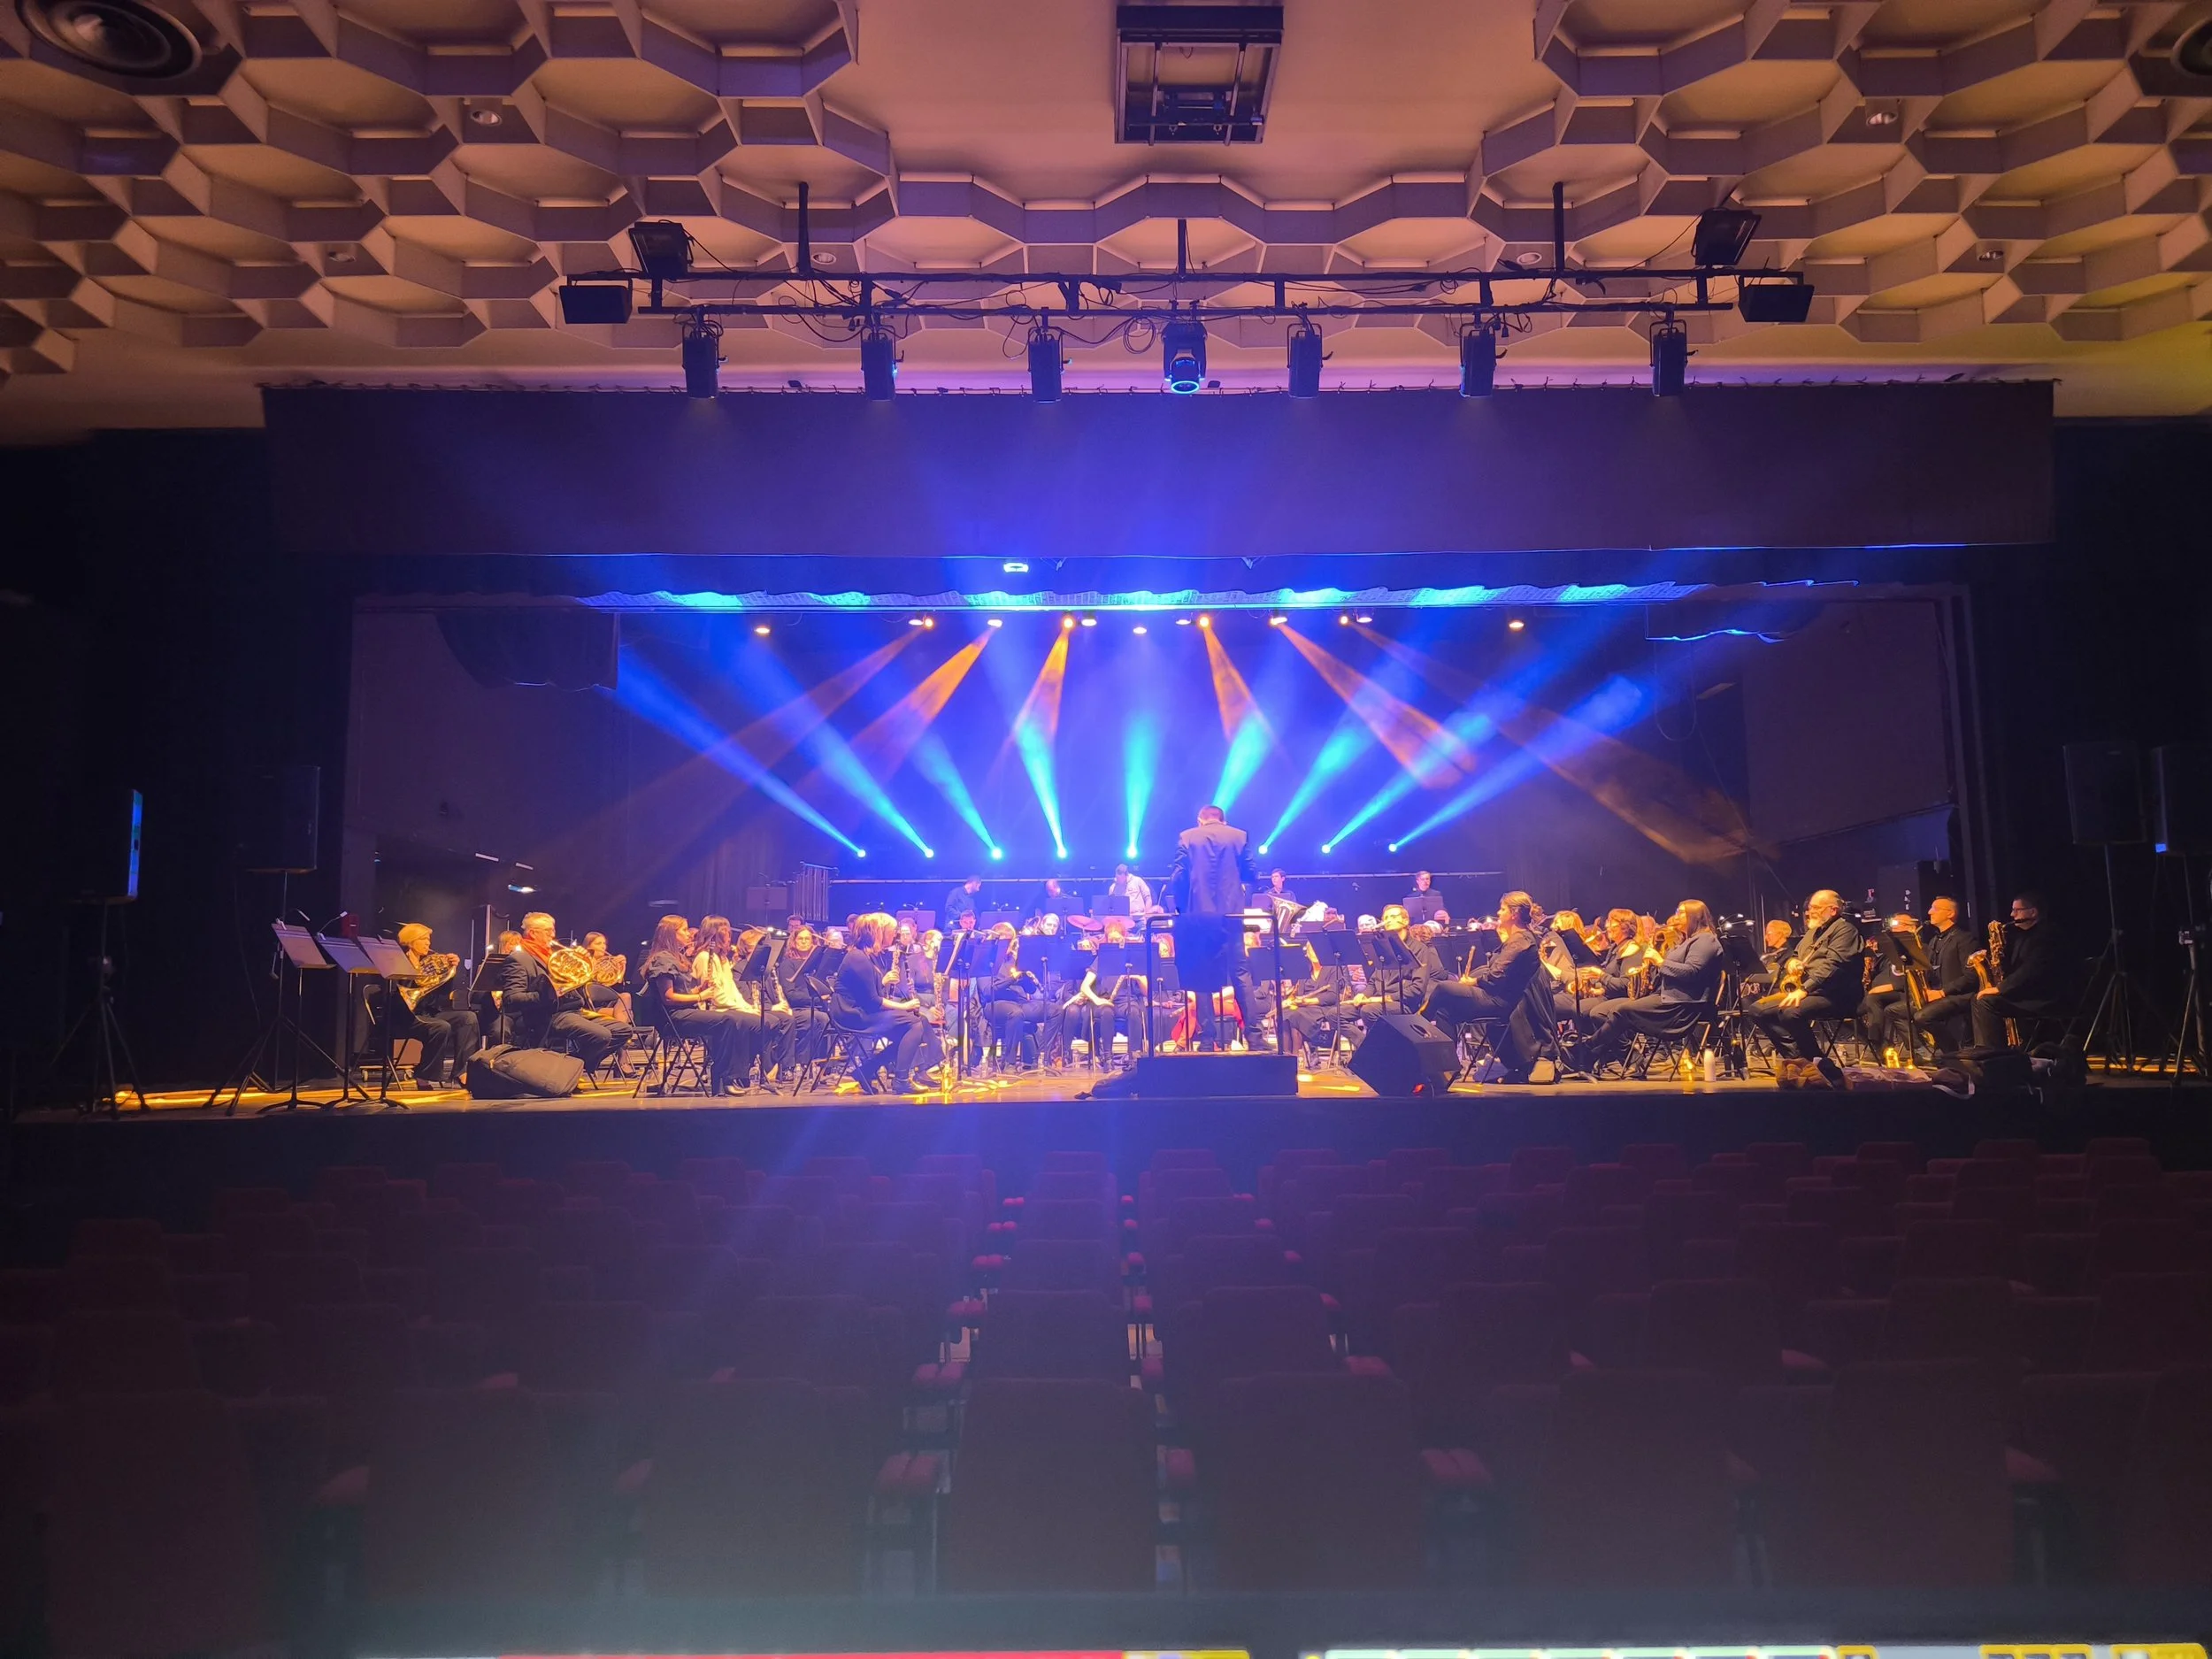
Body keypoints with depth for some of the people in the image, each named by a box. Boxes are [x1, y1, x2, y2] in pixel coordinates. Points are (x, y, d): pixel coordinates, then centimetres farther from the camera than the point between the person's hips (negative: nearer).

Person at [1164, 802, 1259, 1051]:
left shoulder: (1186, 837, 5)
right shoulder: (1239, 836, 7)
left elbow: (1177, 877, -1)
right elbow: (1250, 875, 4)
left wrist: (1180, 906, 11)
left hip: (1197, 915, 0)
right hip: (1231, 914, 0)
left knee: (1202, 976, 5)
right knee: (1241, 972, 5)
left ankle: (1208, 1037, 3)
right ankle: (1253, 1033, -1)